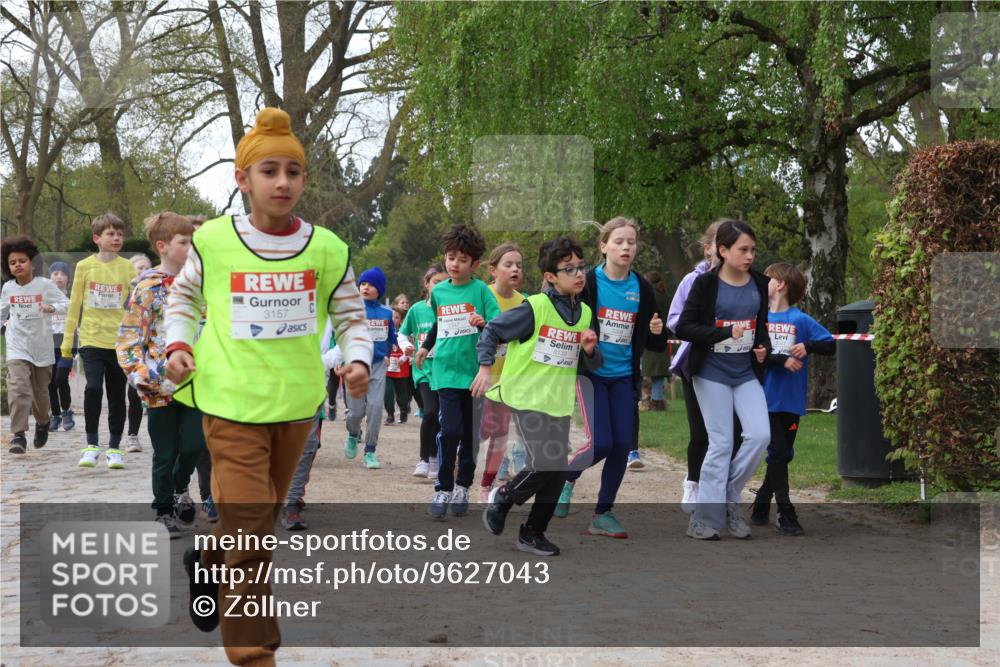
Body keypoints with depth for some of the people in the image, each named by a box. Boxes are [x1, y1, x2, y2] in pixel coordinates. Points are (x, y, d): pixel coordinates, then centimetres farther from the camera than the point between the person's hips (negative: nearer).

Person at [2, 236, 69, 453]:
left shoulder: (45, 285, -7)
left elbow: (67, 304, -7)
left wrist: (52, 307, -25)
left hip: (42, 346, -1)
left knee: (40, 391, 13)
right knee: (18, 389, -18)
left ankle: (42, 423, 42)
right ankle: (18, 435, -21)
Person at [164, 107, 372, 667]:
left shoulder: (327, 248, -2)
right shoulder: (213, 240, -4)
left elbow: (351, 315, 7)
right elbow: (183, 297, 13)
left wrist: (358, 359, -12)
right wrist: (178, 344, -4)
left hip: (296, 403, 3)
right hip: (232, 402, -3)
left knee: (264, 514, 20)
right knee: (249, 533, -8)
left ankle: (209, 562, 51)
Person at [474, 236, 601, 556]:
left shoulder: (584, 313, 8)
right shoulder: (536, 308, -12)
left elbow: (591, 365, 16)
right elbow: (492, 331, -6)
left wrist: (590, 350, -6)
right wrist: (485, 367, -13)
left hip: (560, 401, 7)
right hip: (528, 396, -7)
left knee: (558, 470, 5)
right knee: (545, 464, -18)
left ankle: (532, 532, 19)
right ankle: (503, 497, 10)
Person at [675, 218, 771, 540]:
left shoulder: (760, 283, 4)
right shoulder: (706, 283, -10)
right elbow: (683, 328, -12)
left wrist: (763, 347, -5)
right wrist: (725, 333, -23)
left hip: (747, 373, 4)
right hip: (712, 373, -4)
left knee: (760, 435, -10)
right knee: (721, 444, -3)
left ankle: (729, 498, 12)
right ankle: (704, 519, 8)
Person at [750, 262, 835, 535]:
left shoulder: (801, 320, 1)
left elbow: (831, 344, -2)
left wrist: (807, 346, -19)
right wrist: (782, 360, -17)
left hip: (792, 400, 1)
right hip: (766, 398, -1)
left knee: (783, 456, 9)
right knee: (778, 453, -7)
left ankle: (761, 506, 25)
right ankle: (786, 515, -3)